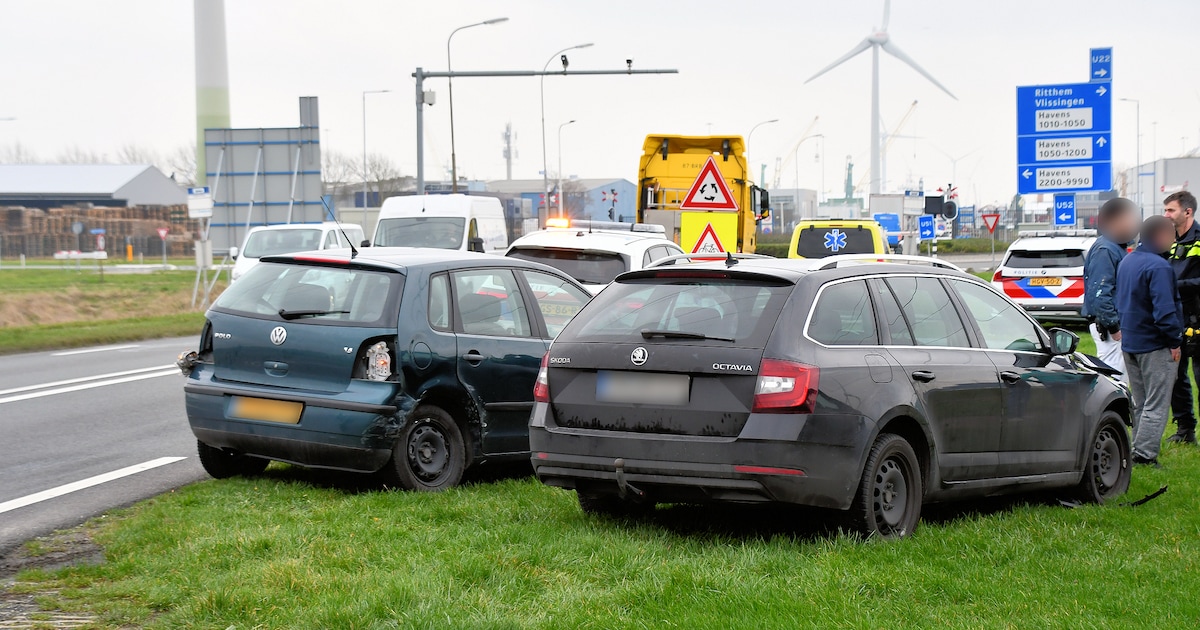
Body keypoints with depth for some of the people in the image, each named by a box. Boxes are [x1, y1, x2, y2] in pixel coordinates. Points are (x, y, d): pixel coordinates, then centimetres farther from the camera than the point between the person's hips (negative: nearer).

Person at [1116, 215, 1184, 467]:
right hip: (1153, 345, -9)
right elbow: (1164, 310, -25)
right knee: (1156, 405, -4)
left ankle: (1139, 450, 20)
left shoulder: (1126, 262, 10)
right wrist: (1175, 341, -17)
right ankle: (1145, 454, -7)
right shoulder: (1158, 267, -20)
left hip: (1130, 342, 9)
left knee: (1140, 403, 17)